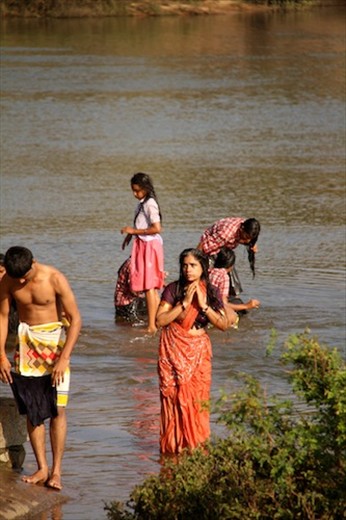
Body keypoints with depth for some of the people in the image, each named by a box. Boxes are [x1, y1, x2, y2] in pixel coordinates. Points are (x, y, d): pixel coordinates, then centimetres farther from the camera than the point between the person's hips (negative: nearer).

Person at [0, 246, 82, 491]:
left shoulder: (55, 279, -18)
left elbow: (76, 319, -15)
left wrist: (64, 358, -21)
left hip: (54, 341, -3)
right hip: (27, 343, 4)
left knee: (58, 408, -8)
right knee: (32, 409, 2)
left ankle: (56, 470, -4)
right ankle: (42, 468, 8)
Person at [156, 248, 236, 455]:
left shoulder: (211, 292, 3)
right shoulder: (173, 289, -4)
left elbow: (224, 324, -3)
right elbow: (160, 320, -12)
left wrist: (203, 305, -13)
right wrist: (184, 303, -17)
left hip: (199, 351, 2)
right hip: (174, 350, -2)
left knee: (198, 399, -2)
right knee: (174, 397, -3)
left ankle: (196, 446, 7)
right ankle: (173, 447, 6)